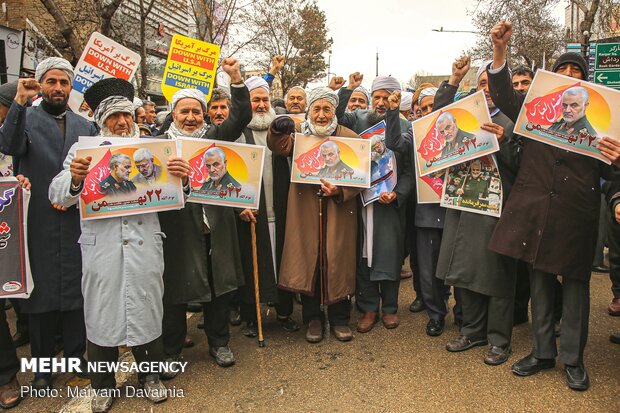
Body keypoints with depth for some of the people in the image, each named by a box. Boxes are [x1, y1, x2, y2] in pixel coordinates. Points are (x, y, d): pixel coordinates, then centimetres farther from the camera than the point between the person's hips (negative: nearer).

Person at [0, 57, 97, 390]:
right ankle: (42, 364, 20)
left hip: (77, 222, 2)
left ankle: (75, 354, 23)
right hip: (39, 222, -2)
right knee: (41, 290, 6)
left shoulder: (85, 126, 12)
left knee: (77, 287, 8)